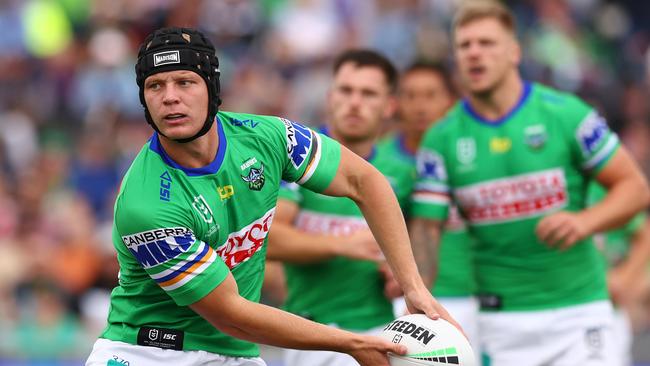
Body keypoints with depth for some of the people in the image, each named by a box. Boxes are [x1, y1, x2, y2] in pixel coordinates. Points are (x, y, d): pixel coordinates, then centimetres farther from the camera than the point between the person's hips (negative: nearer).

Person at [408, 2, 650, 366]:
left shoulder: (566, 114, -4)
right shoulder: (442, 139, 1)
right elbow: (426, 231, -1)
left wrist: (584, 222, -19)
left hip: (579, 311, -1)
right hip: (501, 319, 2)